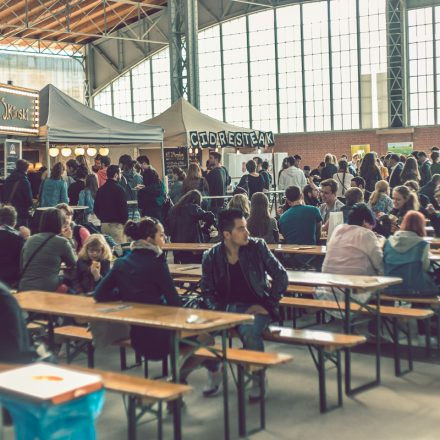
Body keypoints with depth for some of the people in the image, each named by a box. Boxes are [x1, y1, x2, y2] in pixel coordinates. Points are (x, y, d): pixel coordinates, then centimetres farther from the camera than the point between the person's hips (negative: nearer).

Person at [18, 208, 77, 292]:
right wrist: (69, 239, 13)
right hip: (46, 292, -6)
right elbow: (73, 264, 9)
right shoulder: (62, 242, -7)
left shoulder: (30, 240, 9)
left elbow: (21, 267, 18)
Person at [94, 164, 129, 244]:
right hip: (116, 224, -7)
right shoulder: (118, 189, -12)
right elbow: (123, 208, -12)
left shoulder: (100, 189, 9)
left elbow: (95, 209, 12)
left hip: (104, 224, 7)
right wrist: (125, 222, 0)